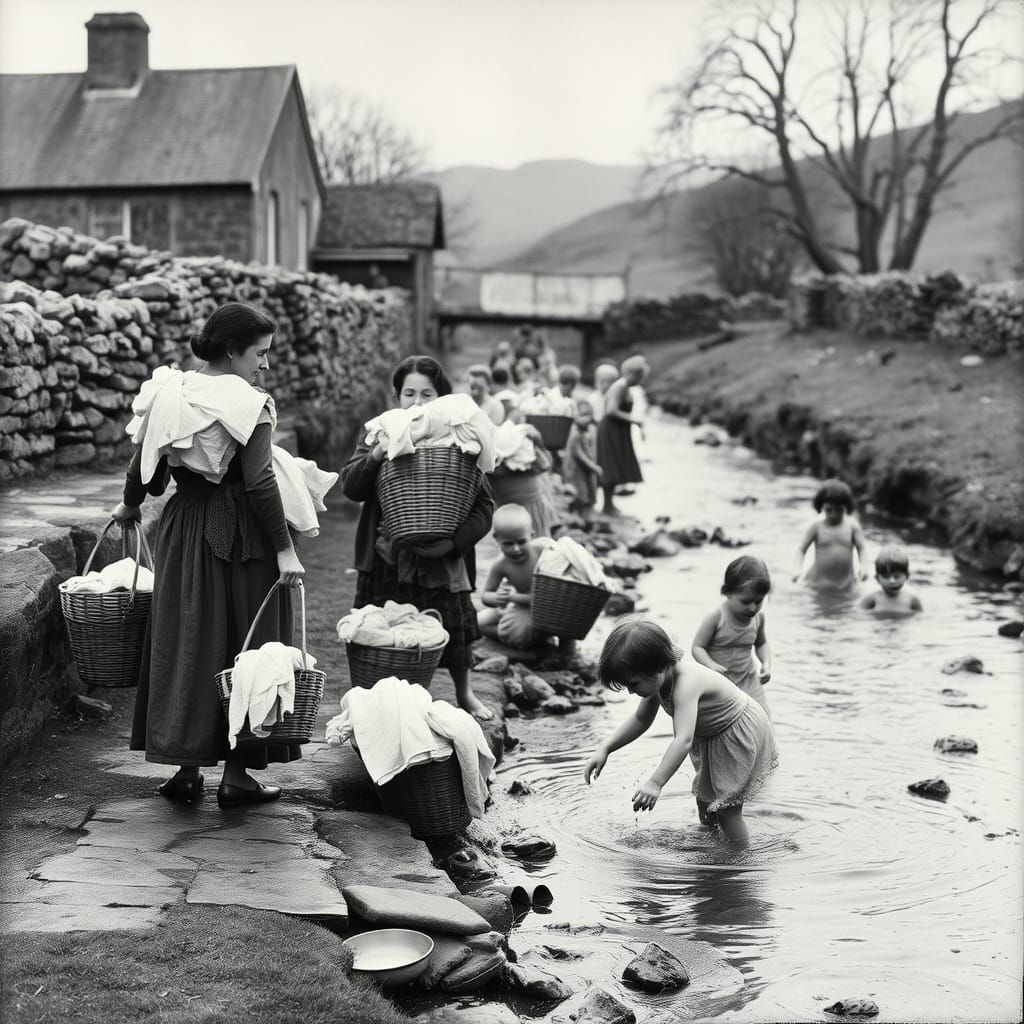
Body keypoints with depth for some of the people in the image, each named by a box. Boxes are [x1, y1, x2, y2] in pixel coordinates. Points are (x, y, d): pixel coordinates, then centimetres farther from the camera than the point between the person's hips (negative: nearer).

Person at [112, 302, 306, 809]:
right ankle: (236, 773, 8)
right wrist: (284, 548, -15)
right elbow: (259, 482, -18)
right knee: (242, 643, 4)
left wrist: (130, 506, 26)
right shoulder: (248, 404, -12)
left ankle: (186, 767, 13)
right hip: (240, 537, -5)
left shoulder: (169, 394, 4)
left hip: (183, 530, 5)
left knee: (183, 643, 11)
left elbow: (146, 467, 7)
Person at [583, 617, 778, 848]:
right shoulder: (660, 679, -12)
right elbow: (641, 719, 2)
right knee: (704, 797, 19)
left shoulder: (686, 684, -40)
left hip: (740, 734, -9)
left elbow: (683, 740, -49)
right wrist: (604, 749, -10)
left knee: (727, 810, -7)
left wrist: (655, 783, -57)